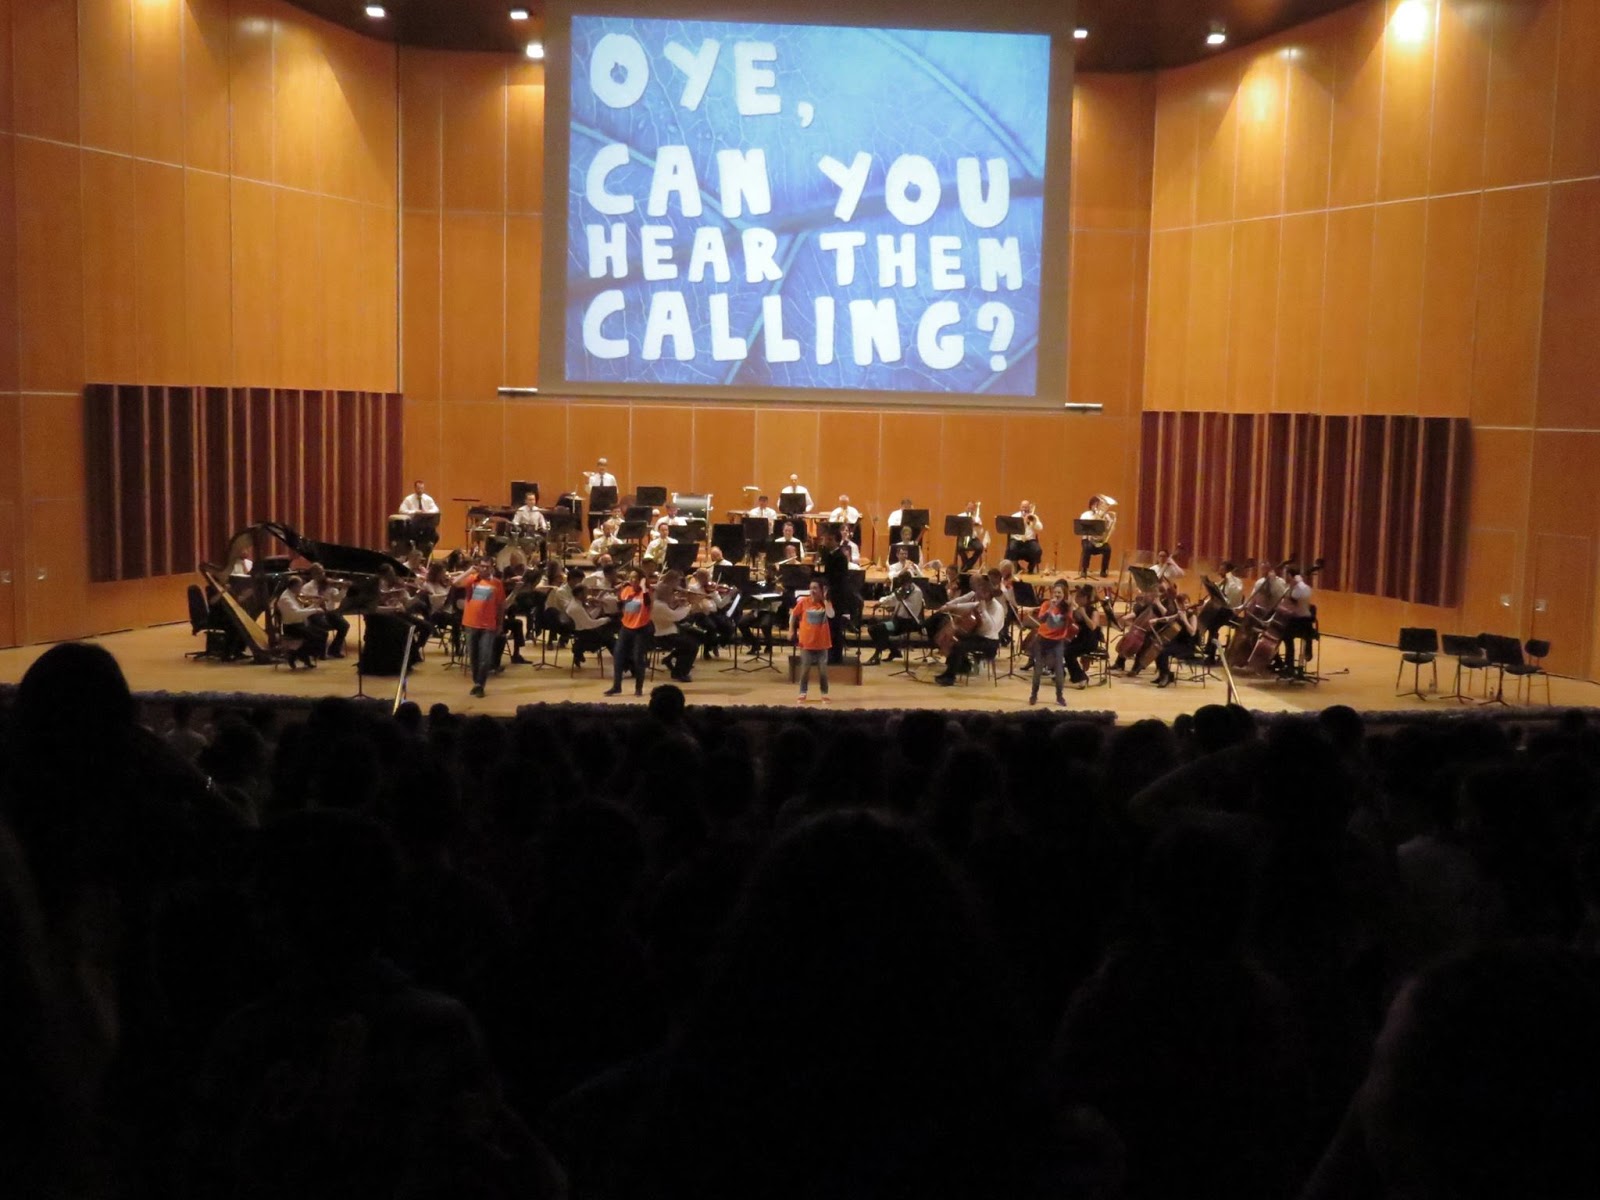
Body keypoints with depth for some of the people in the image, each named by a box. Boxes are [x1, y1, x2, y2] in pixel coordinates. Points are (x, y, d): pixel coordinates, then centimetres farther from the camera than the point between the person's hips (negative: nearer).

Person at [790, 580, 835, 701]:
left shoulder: (827, 603, -2)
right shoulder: (803, 602, -4)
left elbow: (831, 615, -22)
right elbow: (793, 615, 8)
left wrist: (825, 599, -18)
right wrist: (791, 630, 1)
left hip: (822, 643, 0)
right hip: (806, 642, 0)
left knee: (823, 669, 5)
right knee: (805, 668, 4)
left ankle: (825, 693, 16)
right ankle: (802, 693, 13)